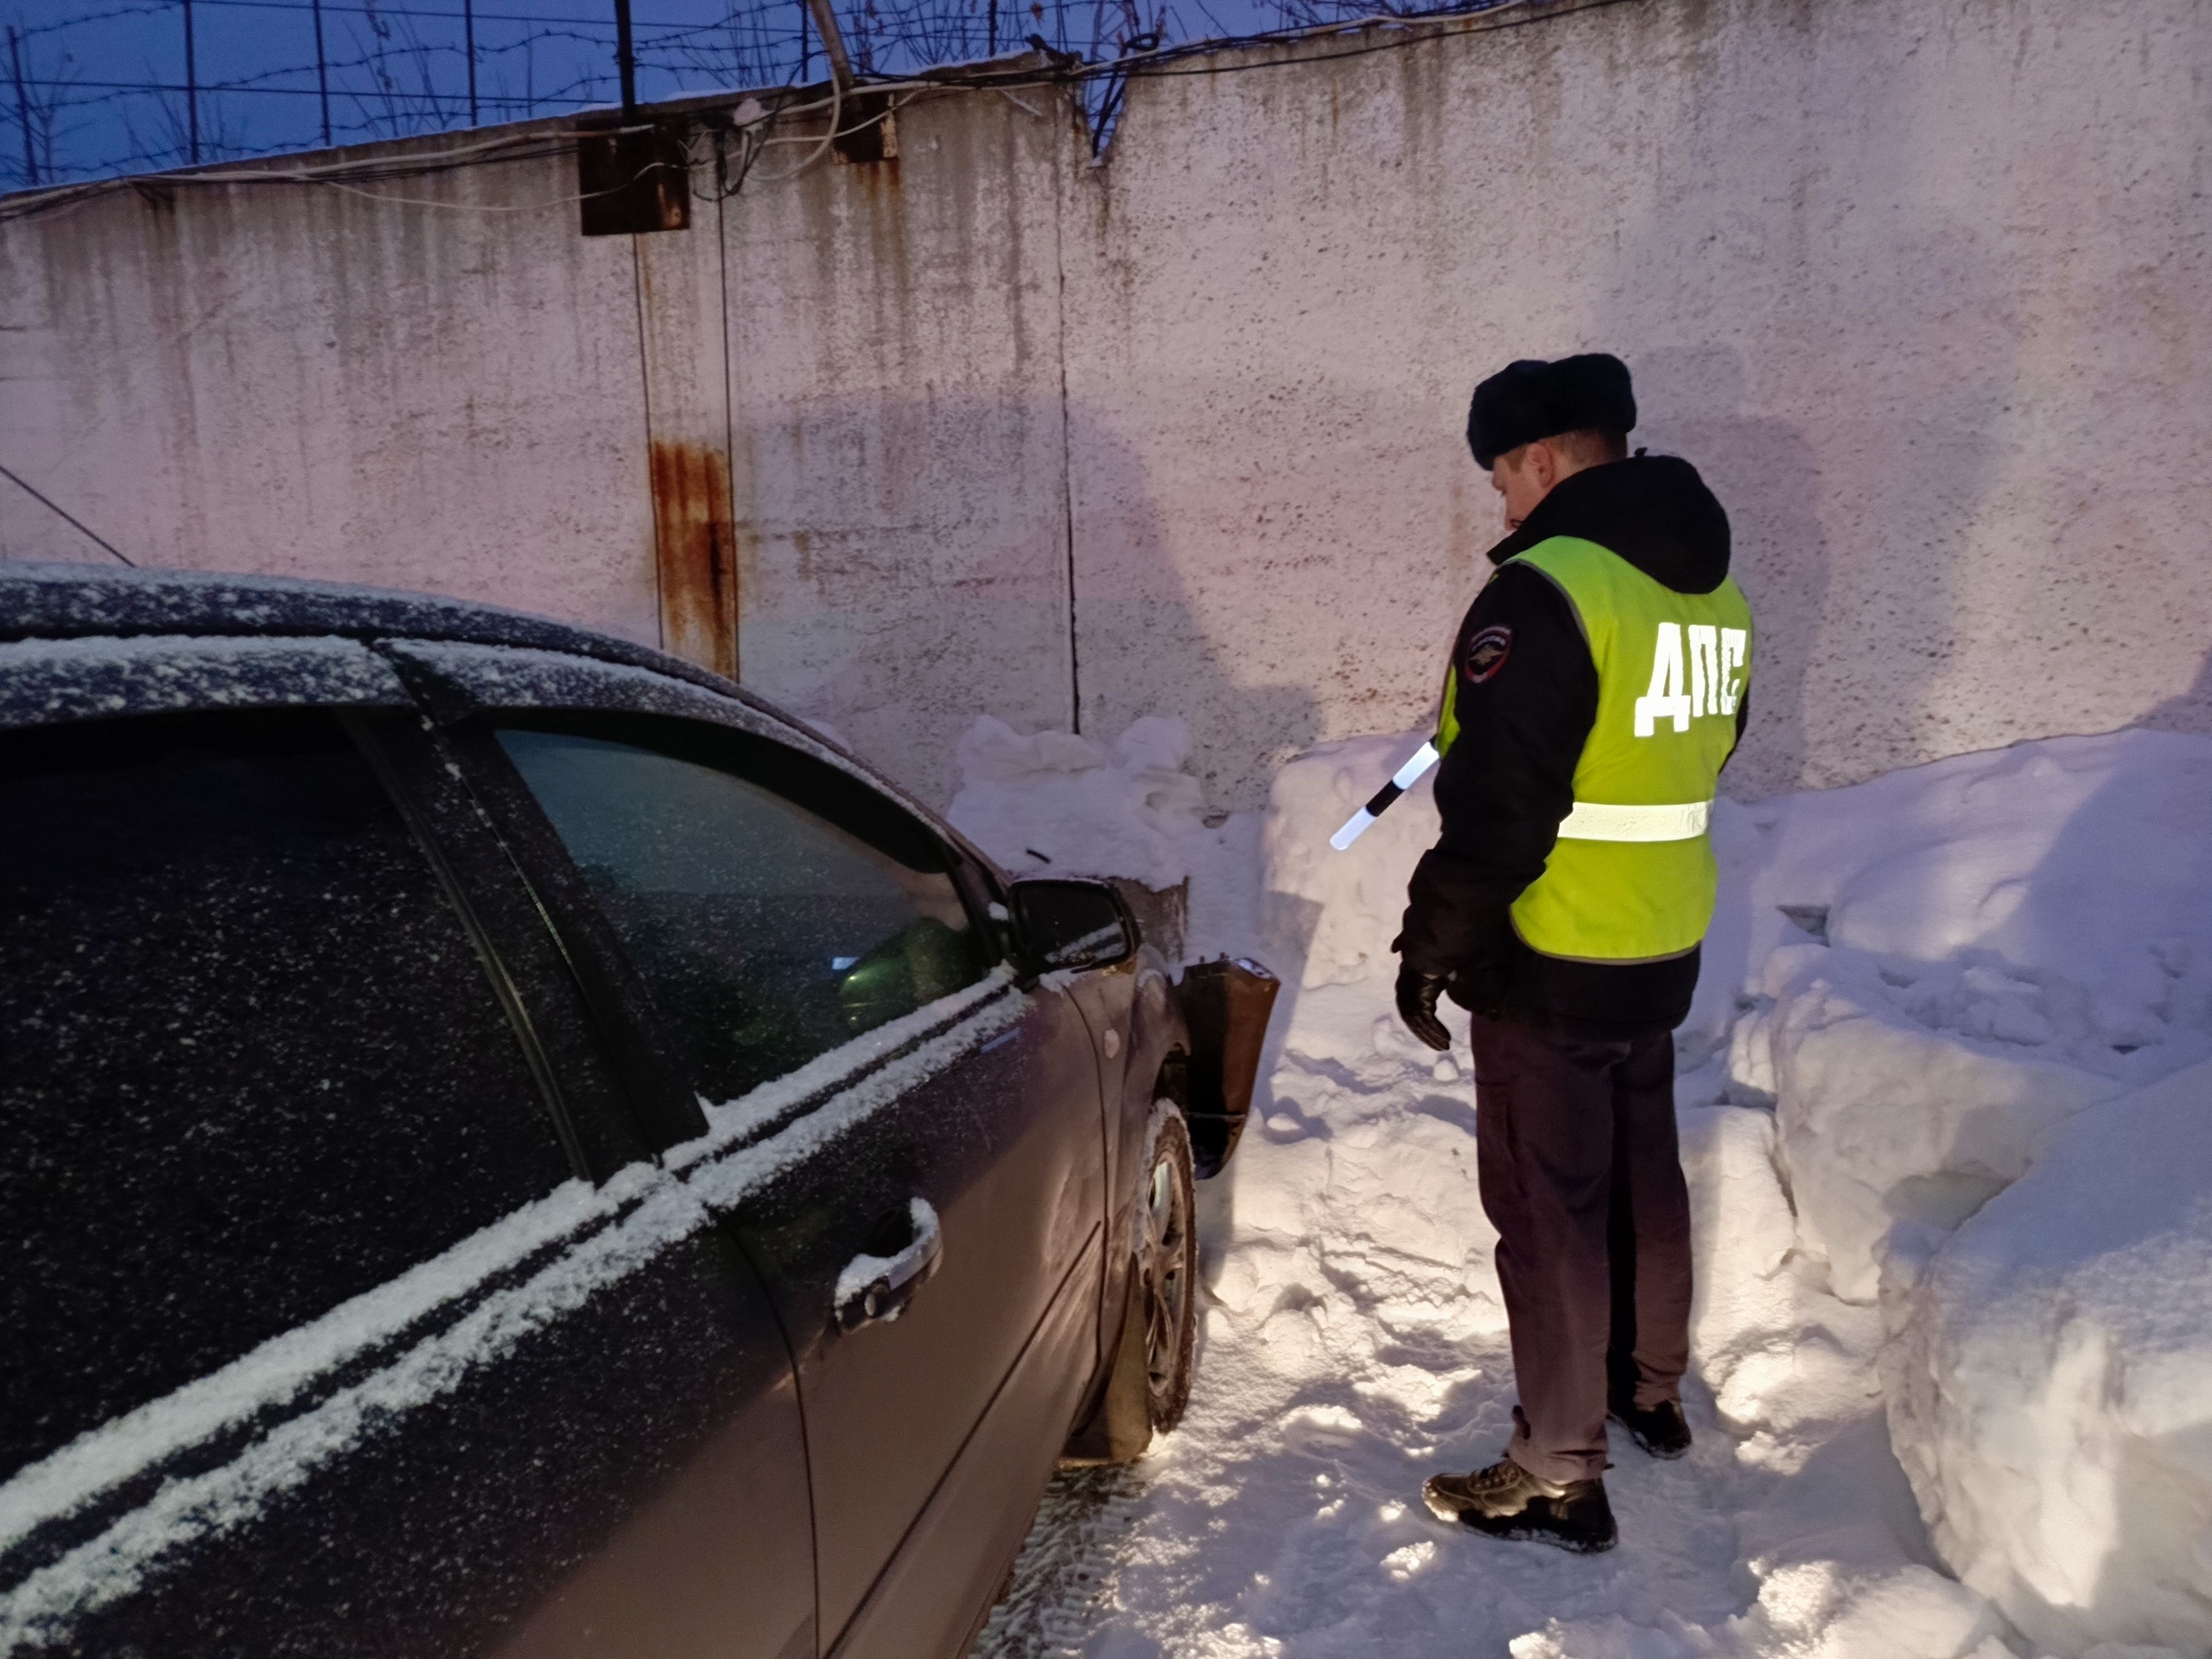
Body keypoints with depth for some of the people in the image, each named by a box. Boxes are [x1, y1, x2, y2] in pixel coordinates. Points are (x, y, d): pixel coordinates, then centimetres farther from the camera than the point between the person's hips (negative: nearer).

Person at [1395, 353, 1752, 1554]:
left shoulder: (1549, 587, -22)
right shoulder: (1712, 587, 7)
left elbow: (1497, 801, -23)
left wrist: (1435, 943, -13)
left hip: (1550, 963, -9)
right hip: (1665, 952, 9)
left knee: (1548, 1208, 3)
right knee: (1641, 1173, 23)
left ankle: (1559, 1477, 16)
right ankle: (1650, 1391, 42)